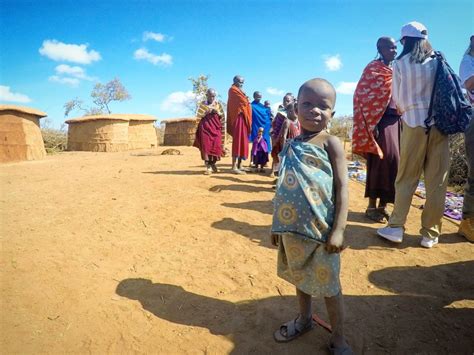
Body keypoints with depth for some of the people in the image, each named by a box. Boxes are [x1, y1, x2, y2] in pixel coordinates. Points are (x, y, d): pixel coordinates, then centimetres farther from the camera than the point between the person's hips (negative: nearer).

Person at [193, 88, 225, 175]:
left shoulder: (218, 104, 13)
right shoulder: (202, 104, 8)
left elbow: (222, 116, 12)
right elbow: (198, 115, 0)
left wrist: (217, 112, -7)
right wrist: (207, 111, -12)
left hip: (215, 127, 2)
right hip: (205, 127, -2)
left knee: (216, 146, -4)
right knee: (206, 146, -9)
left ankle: (212, 164, 16)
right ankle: (208, 167, -8)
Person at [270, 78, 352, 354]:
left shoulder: (331, 143, -9)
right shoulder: (291, 146, 7)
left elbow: (342, 188, -13)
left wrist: (339, 230, -19)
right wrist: (277, 225, 15)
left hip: (320, 229, -5)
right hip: (293, 229, 6)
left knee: (328, 285, 9)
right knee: (300, 278, 22)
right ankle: (304, 320, 46)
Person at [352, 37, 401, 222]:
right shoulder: (373, 68, -1)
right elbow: (363, 96, -10)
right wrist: (371, 125, -18)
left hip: (395, 120, 7)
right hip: (381, 121, -7)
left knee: (393, 162, 3)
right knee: (381, 161, -10)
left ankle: (383, 205, 10)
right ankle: (372, 205, -2)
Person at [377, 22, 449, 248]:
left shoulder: (400, 63, 1)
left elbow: (397, 98, 4)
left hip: (413, 123, -1)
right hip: (439, 122, 1)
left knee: (406, 178, 6)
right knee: (436, 180, 5)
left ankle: (396, 227, 6)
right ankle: (430, 233, 10)